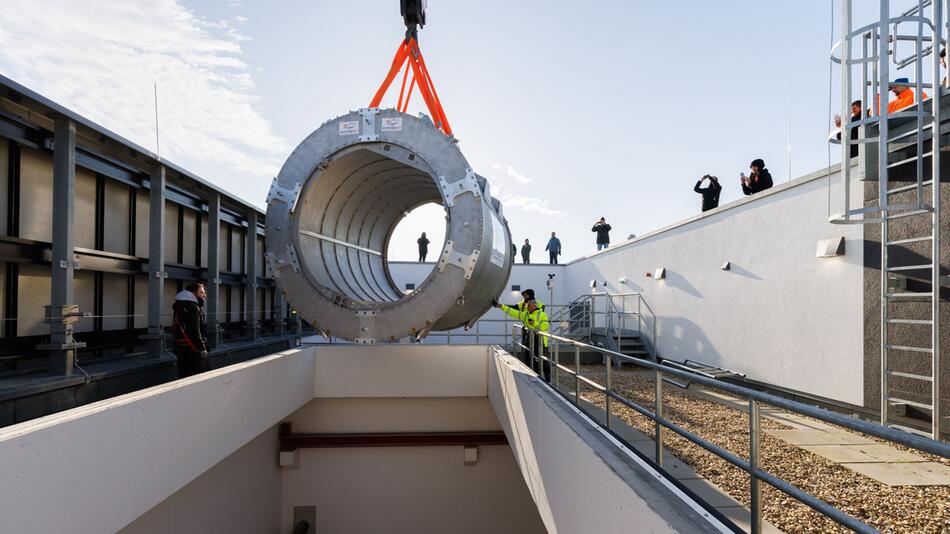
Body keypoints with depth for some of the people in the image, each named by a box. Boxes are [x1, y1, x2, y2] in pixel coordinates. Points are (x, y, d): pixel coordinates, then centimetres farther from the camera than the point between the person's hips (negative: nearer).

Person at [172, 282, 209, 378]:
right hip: (192, 349, -10)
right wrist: (202, 348, -17)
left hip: (181, 348, 10)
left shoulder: (180, 307, 16)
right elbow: (195, 331, -20)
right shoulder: (193, 307, -15)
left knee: (184, 375, 13)